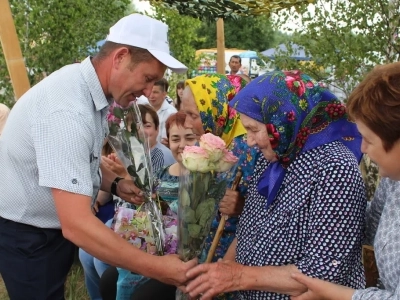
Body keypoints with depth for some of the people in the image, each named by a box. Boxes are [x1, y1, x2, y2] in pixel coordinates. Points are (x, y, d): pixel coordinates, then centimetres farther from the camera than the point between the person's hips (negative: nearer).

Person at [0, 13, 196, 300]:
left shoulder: (90, 88, -3)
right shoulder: (68, 109, -34)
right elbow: (77, 225, -38)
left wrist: (114, 184, -3)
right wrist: (157, 268, -34)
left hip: (55, 225, 8)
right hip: (27, 236, -8)